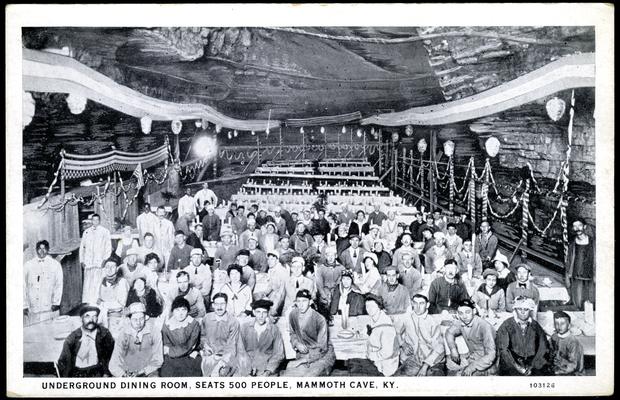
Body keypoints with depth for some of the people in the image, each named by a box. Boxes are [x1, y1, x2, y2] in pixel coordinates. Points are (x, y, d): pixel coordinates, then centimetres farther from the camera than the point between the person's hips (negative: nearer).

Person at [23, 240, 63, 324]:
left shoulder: (55, 265, 6)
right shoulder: (28, 265, 9)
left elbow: (59, 285, 4)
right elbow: (23, 286, 9)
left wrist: (56, 303, -5)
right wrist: (25, 306, 4)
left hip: (49, 308, -1)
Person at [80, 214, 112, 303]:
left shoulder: (105, 231, 8)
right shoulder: (86, 232, 16)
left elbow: (108, 247, 5)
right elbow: (82, 246, 18)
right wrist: (82, 260, 9)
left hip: (100, 262, -3)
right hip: (88, 263, 3)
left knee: (97, 284, -10)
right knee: (87, 284, -1)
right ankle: (86, 303, 1)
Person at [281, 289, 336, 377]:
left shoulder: (319, 319, -20)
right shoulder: (293, 314, -5)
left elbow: (321, 348, -17)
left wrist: (302, 360, -22)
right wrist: (297, 344, -9)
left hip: (323, 355, -4)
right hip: (304, 352, 4)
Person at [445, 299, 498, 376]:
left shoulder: (485, 326, -25)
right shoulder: (460, 323, -8)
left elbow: (491, 355, -27)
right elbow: (449, 333, 14)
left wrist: (472, 367, -35)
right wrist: (453, 349, -3)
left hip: (485, 366, -6)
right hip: (471, 357, 6)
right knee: (449, 364, -9)